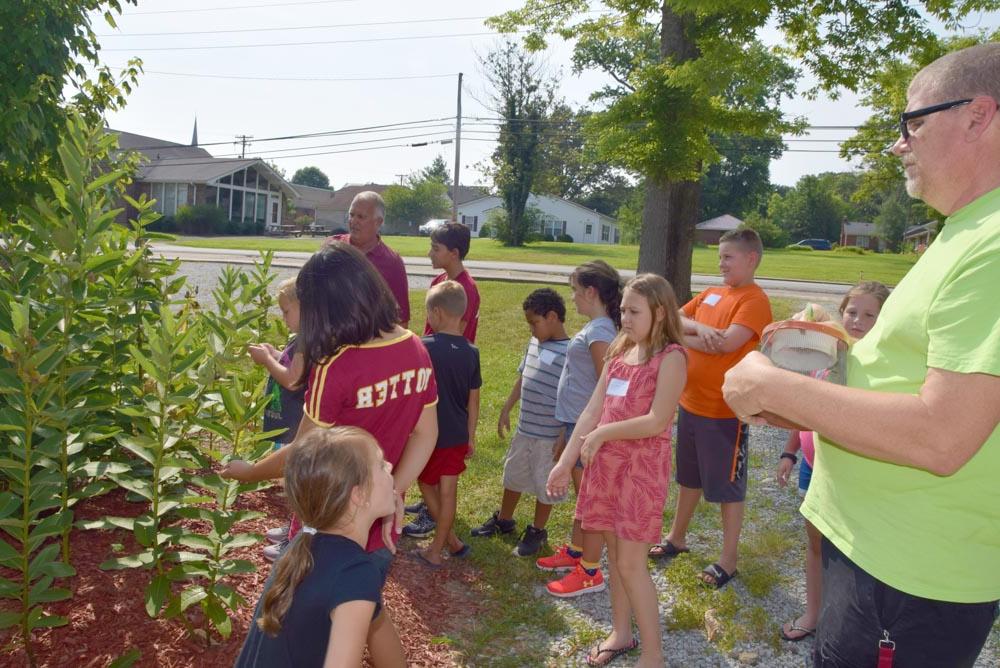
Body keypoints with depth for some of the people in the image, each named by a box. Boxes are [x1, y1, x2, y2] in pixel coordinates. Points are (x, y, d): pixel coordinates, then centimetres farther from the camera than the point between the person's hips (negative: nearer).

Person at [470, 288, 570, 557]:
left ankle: (537, 531, 31)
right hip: (524, 429, 7)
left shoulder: (569, 353, -20)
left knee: (544, 483, 11)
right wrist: (506, 410, 15)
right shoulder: (535, 343, 3)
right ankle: (503, 520, 42)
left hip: (549, 435, -7)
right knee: (513, 475, 22)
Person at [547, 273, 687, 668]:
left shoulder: (671, 357, -12)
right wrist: (565, 462, 4)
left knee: (631, 564, -1)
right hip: (606, 464, 7)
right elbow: (591, 412, 7)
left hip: (643, 469, -6)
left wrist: (602, 434, -13)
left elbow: (657, 421, -20)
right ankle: (621, 633, 33)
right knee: (615, 555, 16)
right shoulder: (619, 353, 9)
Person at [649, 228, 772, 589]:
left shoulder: (755, 300, -14)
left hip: (725, 410, -7)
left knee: (727, 485, 6)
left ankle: (728, 559, 21)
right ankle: (677, 537, 39)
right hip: (691, 401, 7)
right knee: (689, 476, 22)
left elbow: (728, 342, -27)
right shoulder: (711, 294, 9)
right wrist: (699, 328, -17)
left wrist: (683, 337, -14)